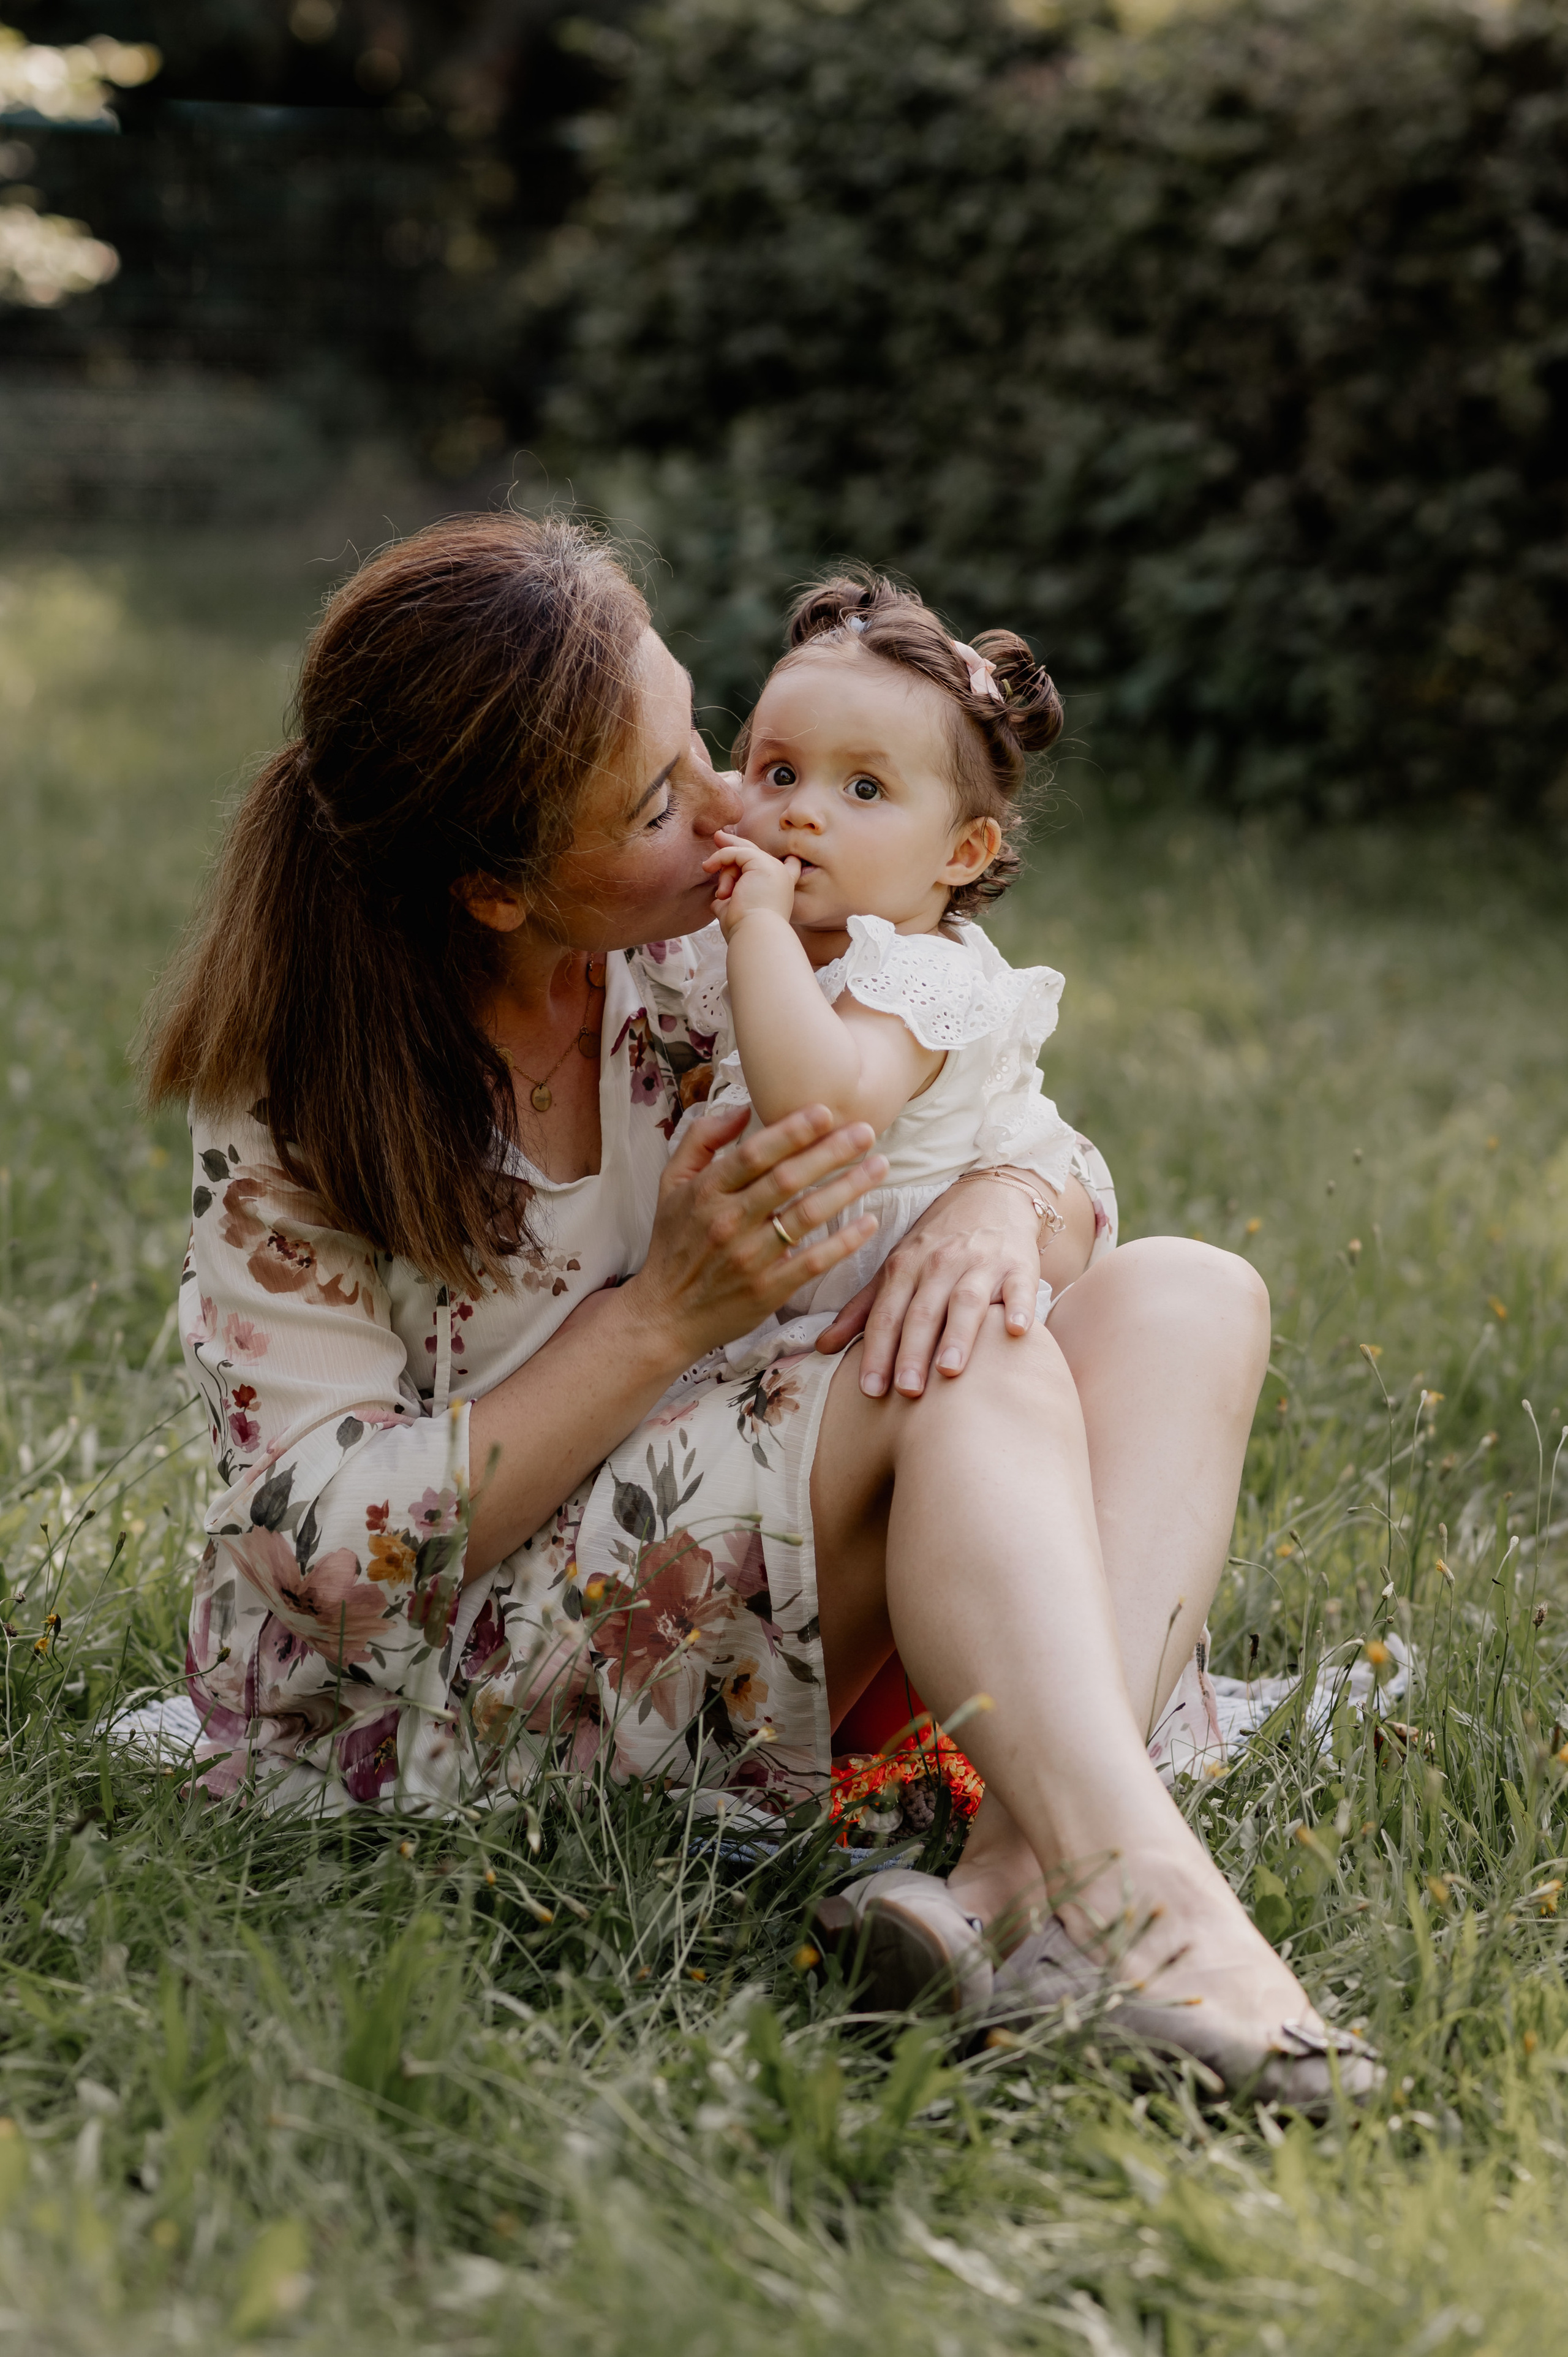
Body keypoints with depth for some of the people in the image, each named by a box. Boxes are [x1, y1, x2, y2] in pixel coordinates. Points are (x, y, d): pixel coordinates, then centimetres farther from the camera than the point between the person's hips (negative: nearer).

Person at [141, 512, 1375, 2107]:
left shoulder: (696, 944, -4)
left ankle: (1017, 1871, -34)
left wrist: (997, 1207, -22)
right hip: (406, 1715, -7)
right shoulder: (296, 1096, -18)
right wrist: (667, 1316, -28)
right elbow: (337, 1554, -20)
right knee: (972, 1375, -28)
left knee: (1186, 1302, -14)